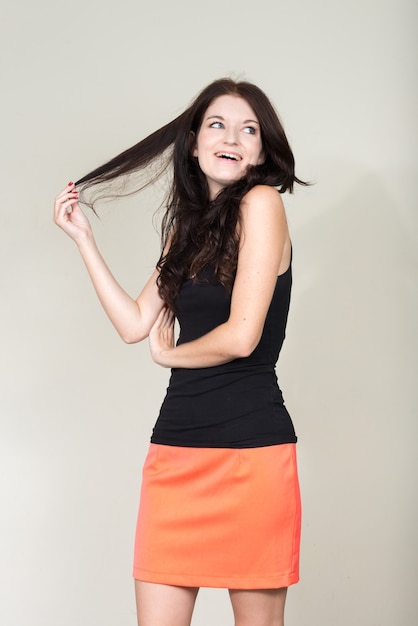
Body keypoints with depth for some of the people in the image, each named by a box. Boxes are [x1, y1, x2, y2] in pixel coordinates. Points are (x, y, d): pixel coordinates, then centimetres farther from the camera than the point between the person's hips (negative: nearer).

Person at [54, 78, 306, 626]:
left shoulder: (262, 202, -7)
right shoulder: (187, 228, 16)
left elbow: (241, 336, -15)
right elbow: (135, 325, 11)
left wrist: (170, 354, 4)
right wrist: (83, 239, 11)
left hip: (249, 444, -6)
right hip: (176, 444, 6)